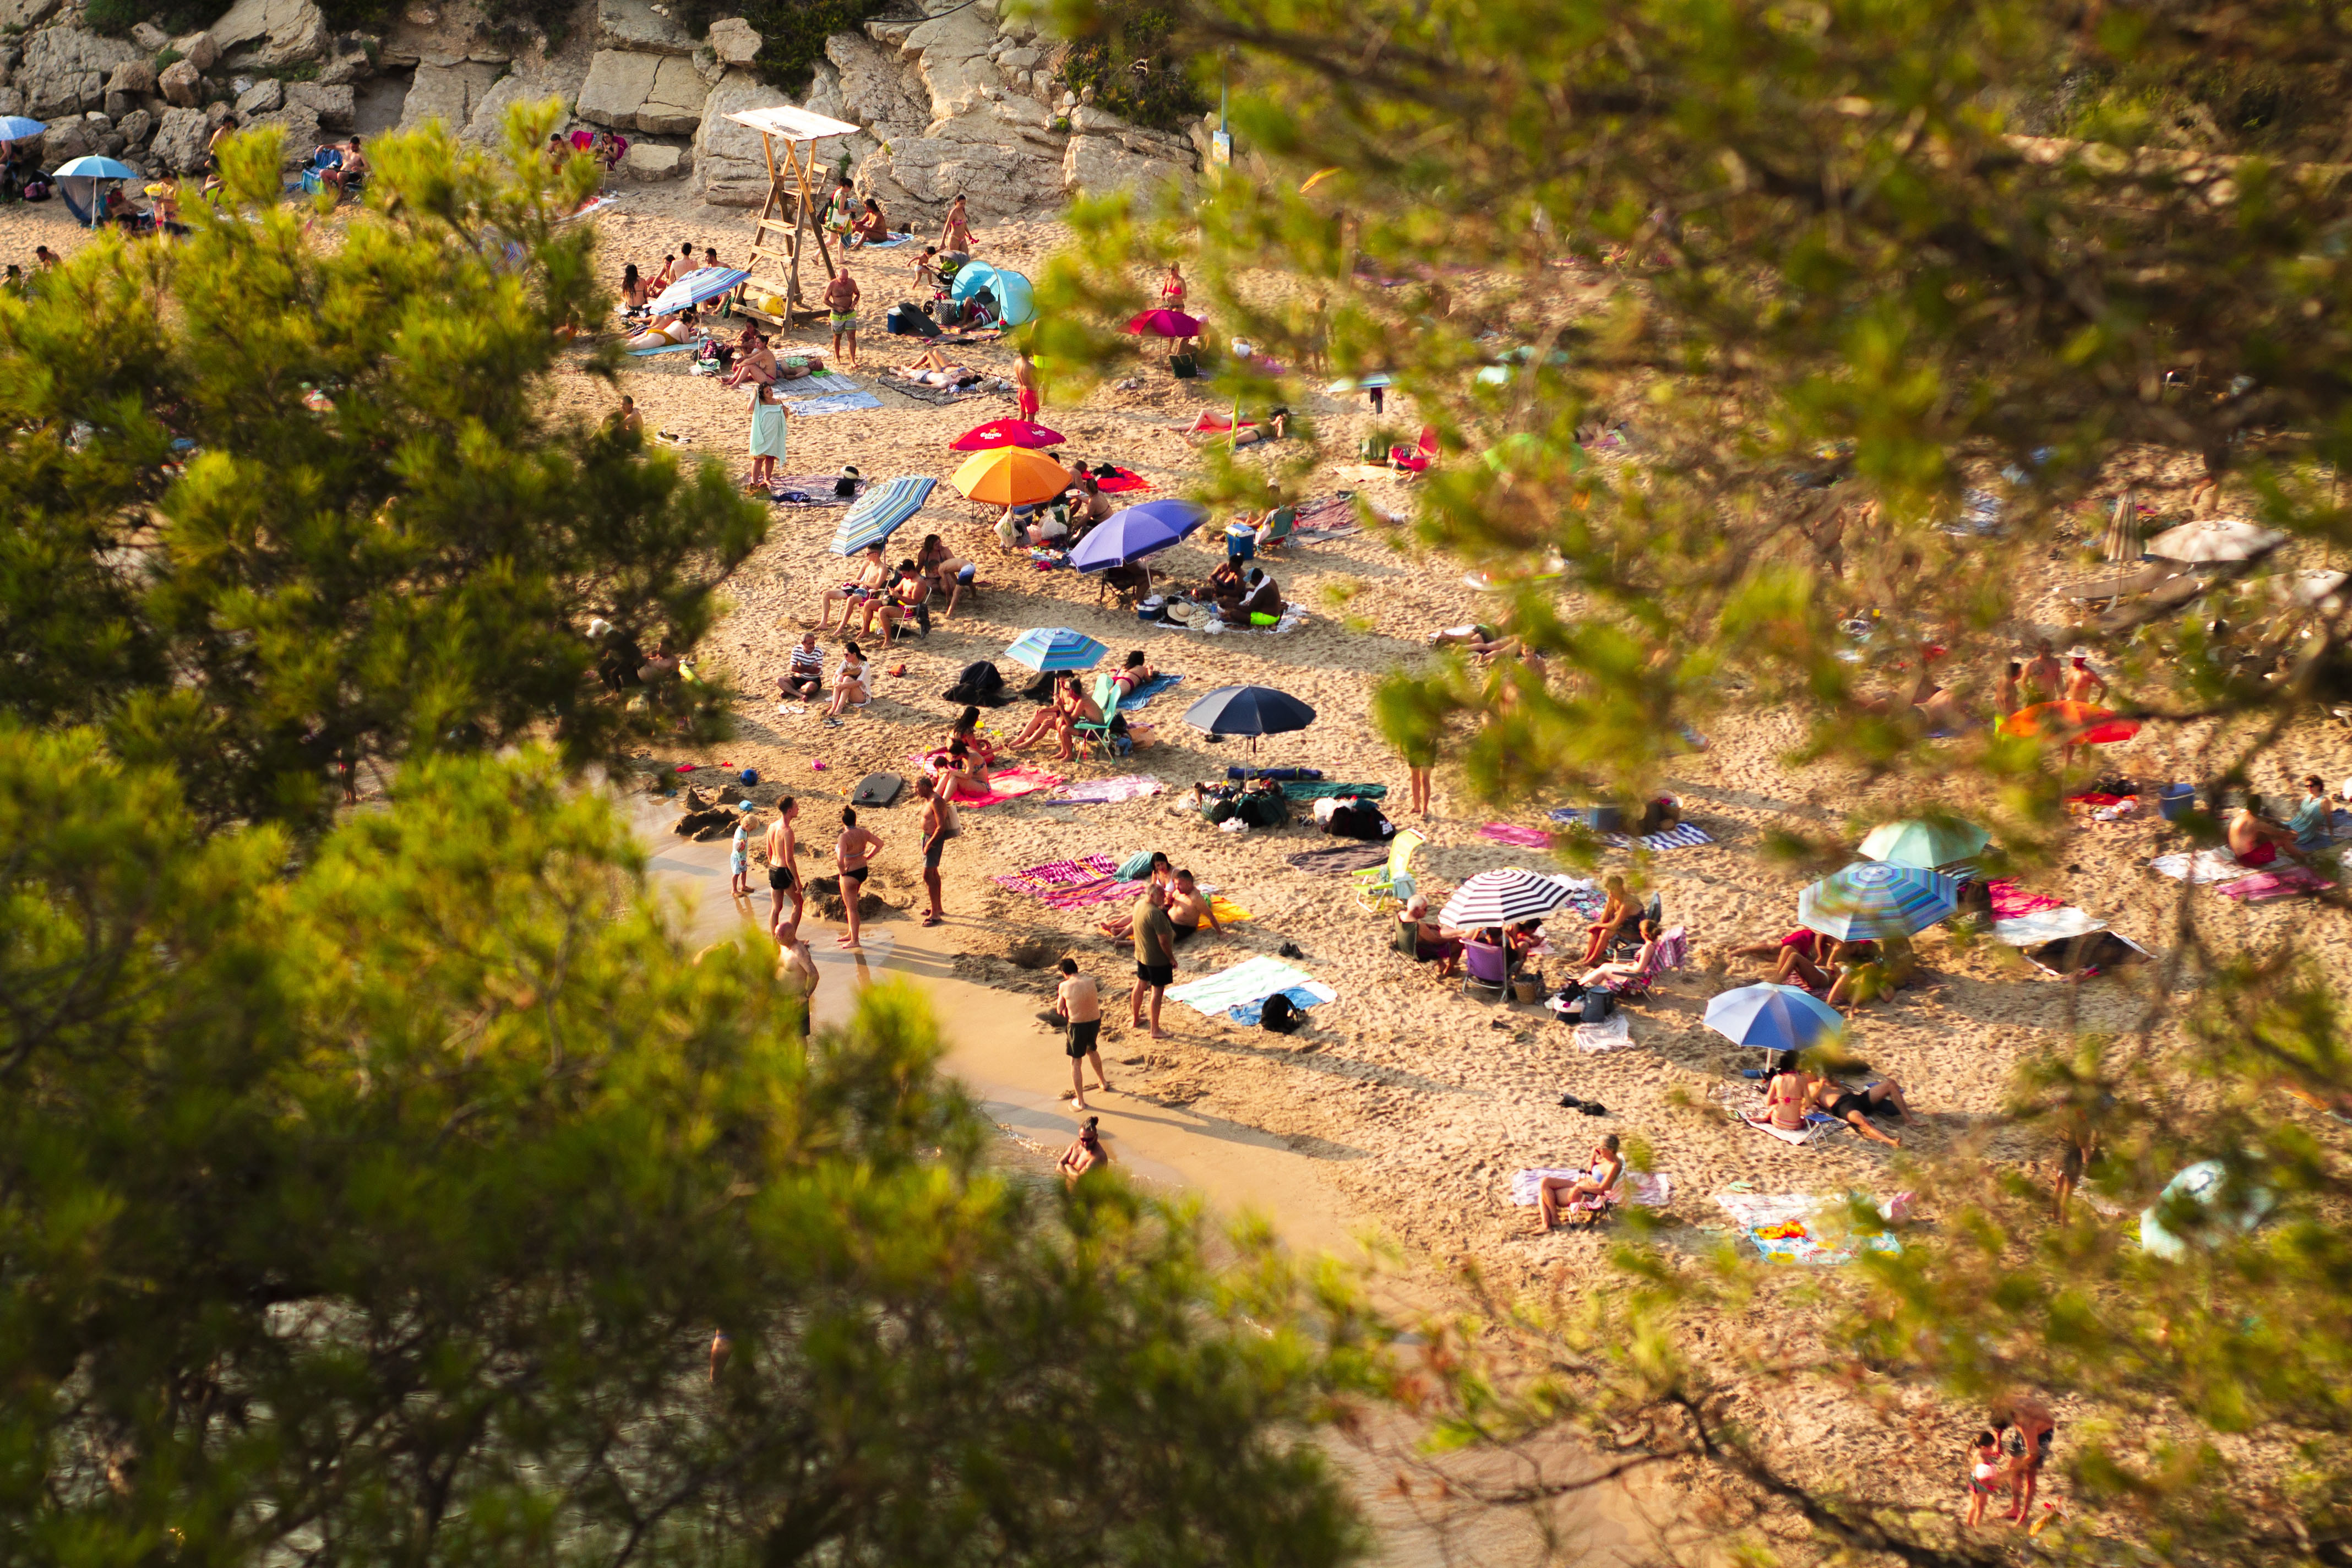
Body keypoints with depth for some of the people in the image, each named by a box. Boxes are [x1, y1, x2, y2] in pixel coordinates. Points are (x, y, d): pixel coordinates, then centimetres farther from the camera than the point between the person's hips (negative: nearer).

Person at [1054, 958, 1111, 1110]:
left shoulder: (1064, 987, -15)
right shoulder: (1090, 981, -8)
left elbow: (1059, 1010, -3)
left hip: (1077, 1026, -4)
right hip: (1095, 1022, 4)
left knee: (1076, 1062, 11)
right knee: (1092, 1050, 33)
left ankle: (1080, 1101, 13)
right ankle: (1103, 1083, 50)